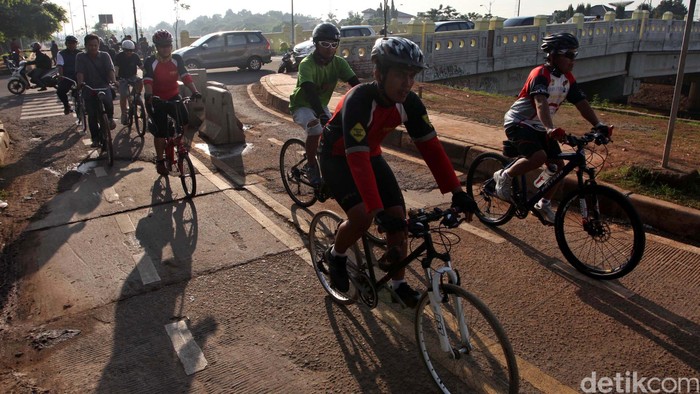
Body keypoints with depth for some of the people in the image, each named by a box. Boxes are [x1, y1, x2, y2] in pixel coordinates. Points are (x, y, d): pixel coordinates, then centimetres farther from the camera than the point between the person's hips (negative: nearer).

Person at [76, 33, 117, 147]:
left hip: (104, 86, -1)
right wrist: (80, 82, -30)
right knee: (92, 115, 1)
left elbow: (110, 69, -11)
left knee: (108, 101, -32)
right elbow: (80, 72, -11)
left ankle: (110, 118, -2)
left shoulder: (105, 55, 3)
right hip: (89, 88, 1)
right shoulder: (81, 57, 2)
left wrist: (113, 80, -31)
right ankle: (95, 139, 14)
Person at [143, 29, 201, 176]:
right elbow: (148, 81, -26)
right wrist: (148, 94, -46)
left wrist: (195, 91, -35)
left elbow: (185, 76, -18)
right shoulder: (150, 62, -15)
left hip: (174, 97, 3)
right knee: (160, 133, -2)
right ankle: (160, 161, 16)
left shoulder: (177, 59, -8)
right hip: (157, 100, -2)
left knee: (185, 123, -17)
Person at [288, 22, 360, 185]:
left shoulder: (339, 63, -14)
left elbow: (355, 83, -23)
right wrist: (322, 115, -57)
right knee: (315, 129, -33)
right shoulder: (307, 64, -29)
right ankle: (311, 166, -11)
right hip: (302, 105, -5)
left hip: (321, 105, 5)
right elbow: (310, 91, -43)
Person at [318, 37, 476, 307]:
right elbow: (357, 159, -43)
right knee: (362, 216, -25)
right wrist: (378, 211, -50)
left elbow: (430, 146, -17)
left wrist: (457, 192, -25)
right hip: (337, 156, -5)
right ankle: (335, 256, 8)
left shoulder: (409, 103, -18)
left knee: (398, 216, -5)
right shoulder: (358, 100, -35)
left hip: (371, 154, 6)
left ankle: (398, 283, 15)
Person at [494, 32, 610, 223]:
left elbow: (582, 103, -2)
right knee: (538, 157, -32)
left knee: (558, 166, -1)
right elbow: (541, 104, -37)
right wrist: (550, 129, -53)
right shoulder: (541, 75, -22)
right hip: (518, 123, -8)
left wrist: (599, 125, -16)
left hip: (539, 127, 8)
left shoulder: (567, 78, 3)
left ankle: (544, 204, 18)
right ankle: (504, 177, -9)